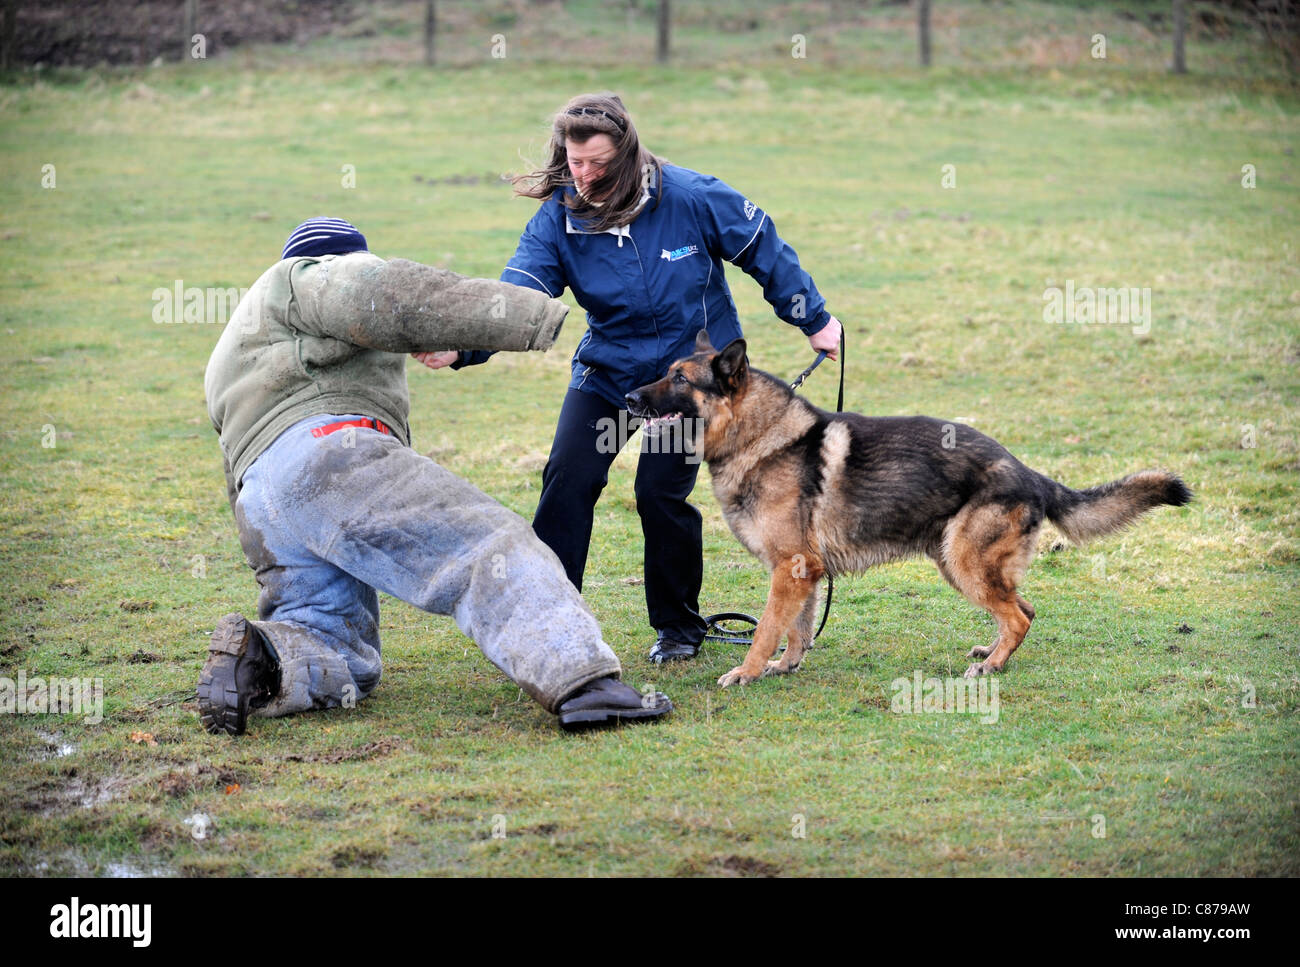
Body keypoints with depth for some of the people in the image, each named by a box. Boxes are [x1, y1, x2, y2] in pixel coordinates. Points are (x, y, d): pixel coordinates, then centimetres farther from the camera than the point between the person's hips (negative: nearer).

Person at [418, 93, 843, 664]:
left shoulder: (689, 198, -18)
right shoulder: (558, 220, -13)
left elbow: (764, 251, -5)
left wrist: (814, 321, 3)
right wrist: (460, 347, -43)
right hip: (607, 369, 3)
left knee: (660, 492, -10)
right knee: (567, 481, -12)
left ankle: (679, 625, 12)